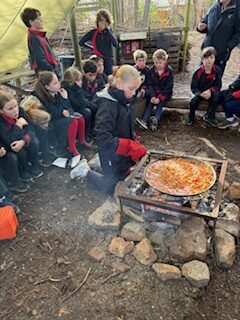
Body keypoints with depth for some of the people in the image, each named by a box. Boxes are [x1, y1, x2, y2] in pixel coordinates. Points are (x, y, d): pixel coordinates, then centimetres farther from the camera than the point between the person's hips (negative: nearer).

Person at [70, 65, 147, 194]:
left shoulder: (125, 101, 0)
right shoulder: (108, 105, -27)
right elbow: (103, 139, -35)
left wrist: (135, 145, 1)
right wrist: (132, 147, -33)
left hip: (125, 153, 8)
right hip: (113, 158, -8)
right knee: (111, 188, 13)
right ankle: (86, 171, 28)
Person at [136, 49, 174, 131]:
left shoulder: (169, 71, -12)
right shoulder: (152, 70, -1)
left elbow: (168, 87, -14)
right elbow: (150, 84, -4)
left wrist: (159, 98, -24)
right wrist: (153, 96, -21)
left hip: (165, 94, -2)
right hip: (154, 92, 2)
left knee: (160, 103, -25)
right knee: (151, 101, -22)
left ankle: (155, 120, -44)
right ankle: (144, 120, -34)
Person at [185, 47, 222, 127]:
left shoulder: (217, 70, -10)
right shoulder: (198, 72, -16)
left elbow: (218, 85, -5)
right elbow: (194, 87, -13)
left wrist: (210, 91, -25)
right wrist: (200, 94, -31)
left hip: (211, 92, 2)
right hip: (199, 92, -1)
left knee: (216, 95, -29)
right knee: (194, 101, -28)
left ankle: (209, 117, -8)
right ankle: (191, 117, 3)